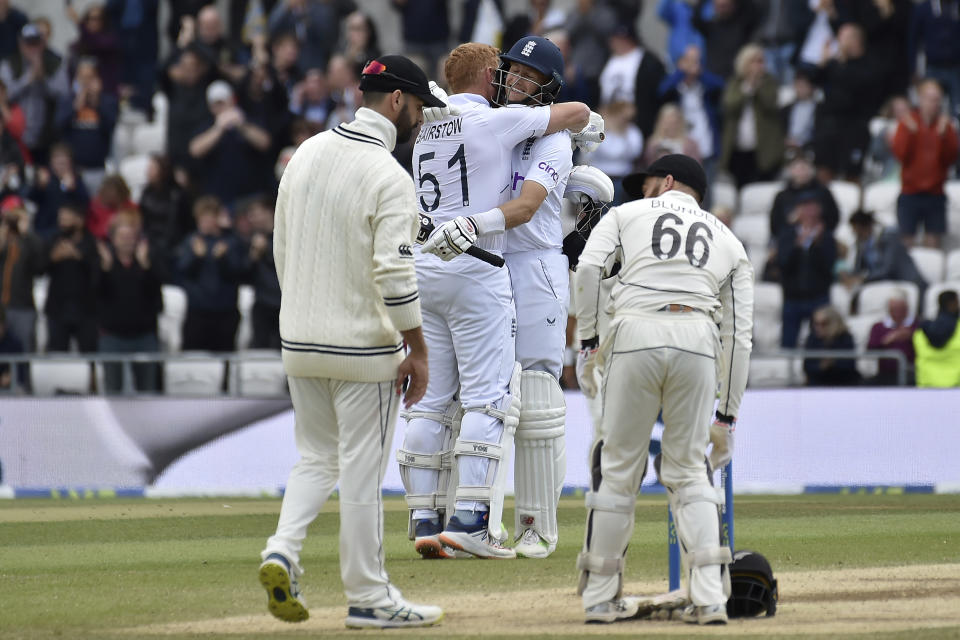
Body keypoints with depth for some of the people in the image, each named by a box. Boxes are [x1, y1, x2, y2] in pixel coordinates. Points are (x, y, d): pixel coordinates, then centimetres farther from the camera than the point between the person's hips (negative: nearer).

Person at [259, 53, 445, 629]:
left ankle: (283, 551, -2)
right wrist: (418, 350, -15)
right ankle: (368, 598, 9)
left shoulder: (307, 154, 5)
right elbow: (394, 273, -22)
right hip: (363, 346, -6)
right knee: (363, 471, 2)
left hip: (300, 342, 7)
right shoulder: (388, 177, -17)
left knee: (318, 458, 19)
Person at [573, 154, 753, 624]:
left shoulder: (626, 214, 23)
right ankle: (709, 597, -2)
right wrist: (727, 417, 22)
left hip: (635, 333, -2)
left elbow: (589, 268, 3)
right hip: (698, 337, 2)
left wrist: (586, 341, 9)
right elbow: (739, 335, 21)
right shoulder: (729, 241, 28)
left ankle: (600, 596, 12)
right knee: (689, 471, 10)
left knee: (618, 467, 7)